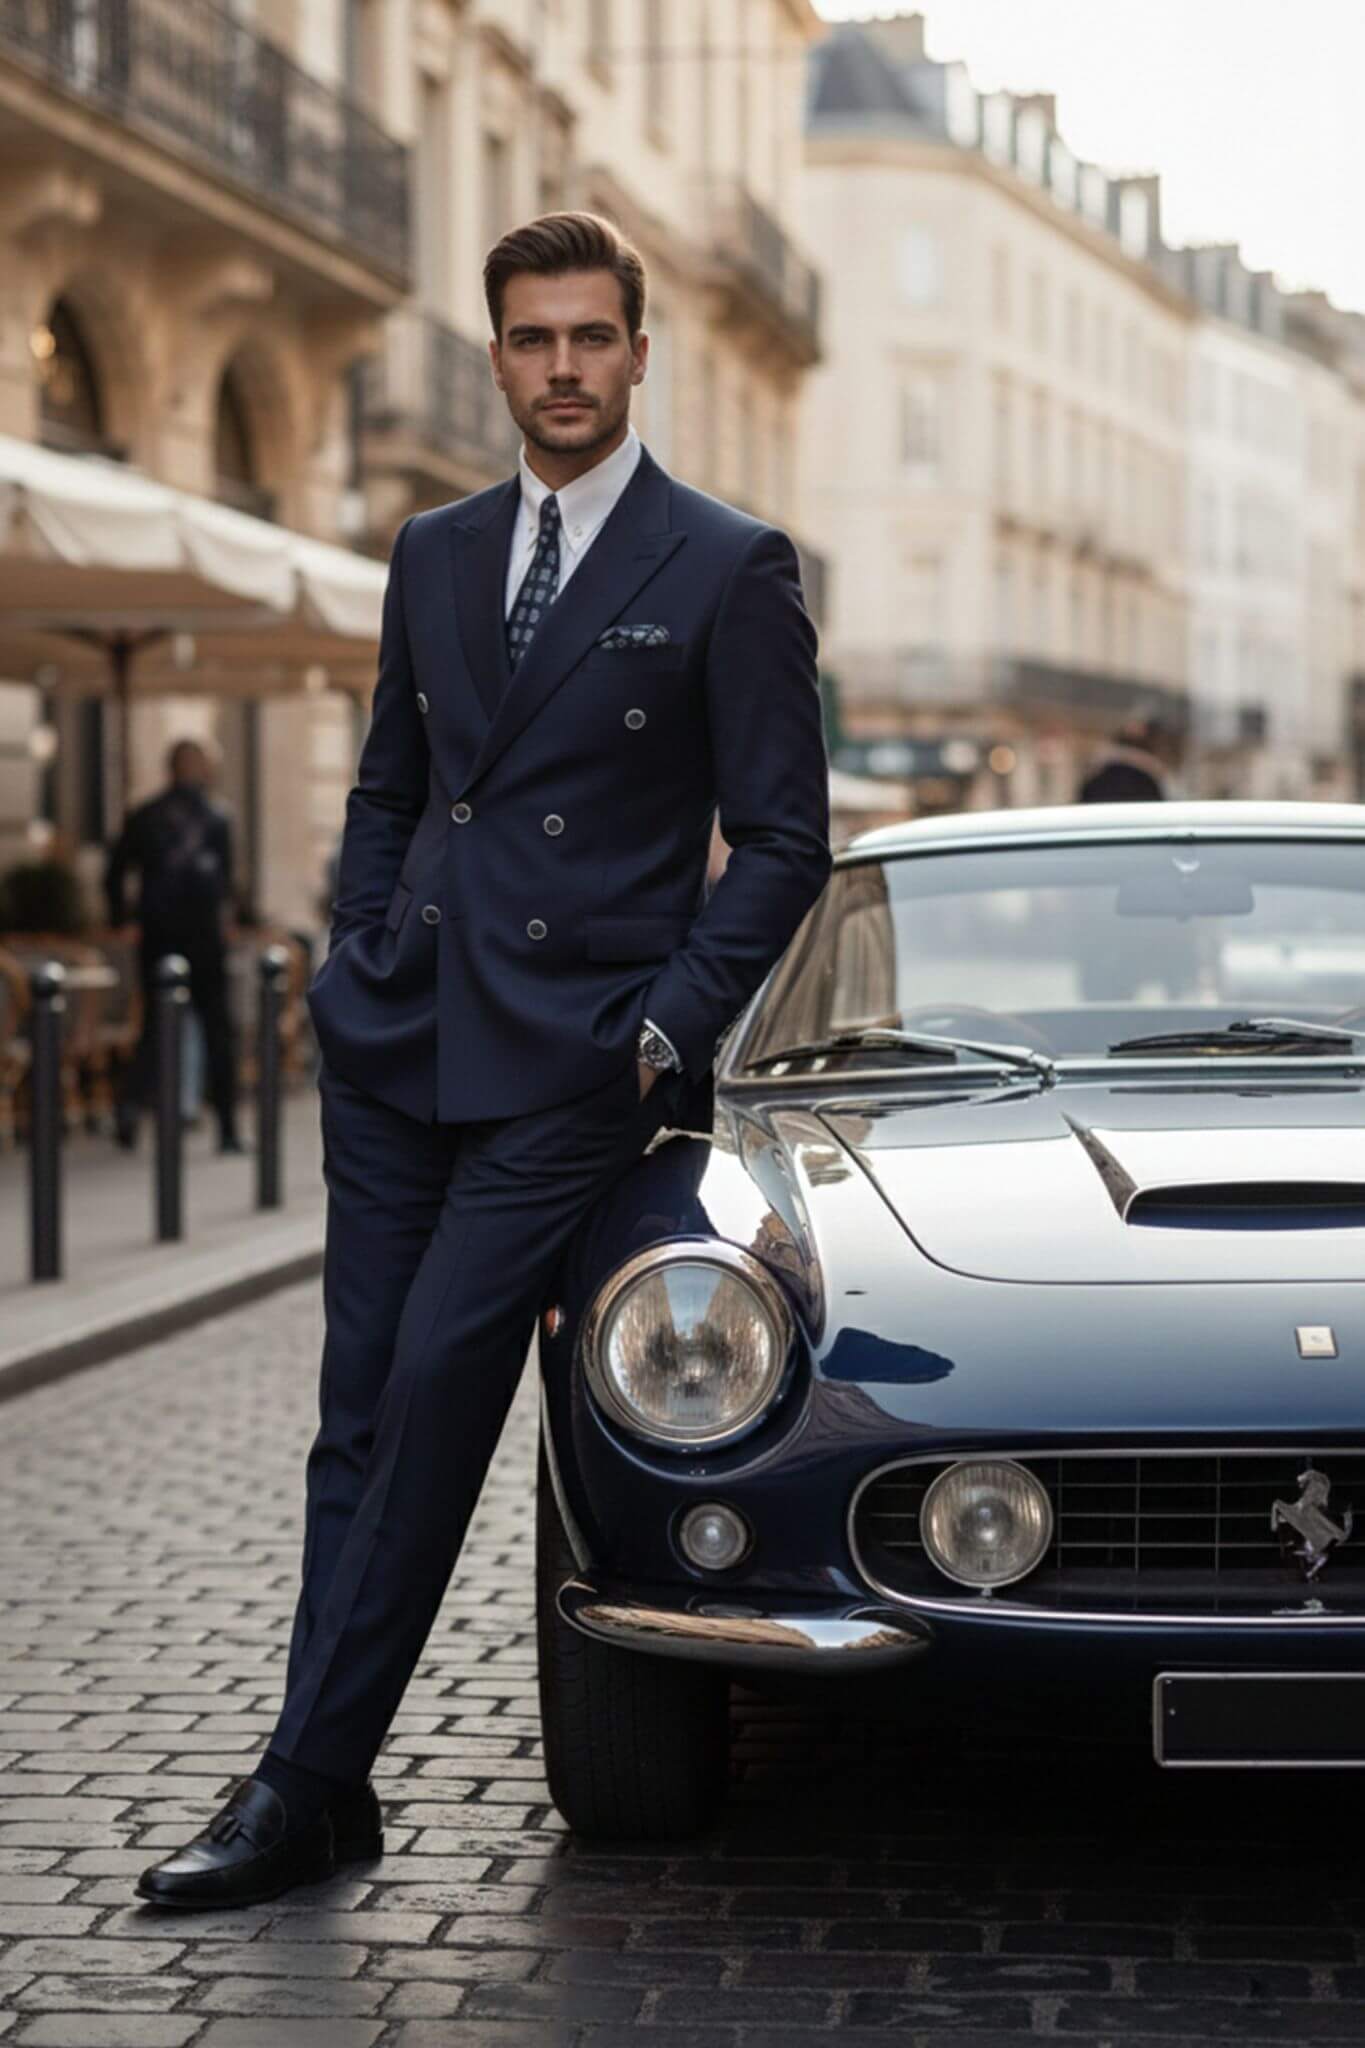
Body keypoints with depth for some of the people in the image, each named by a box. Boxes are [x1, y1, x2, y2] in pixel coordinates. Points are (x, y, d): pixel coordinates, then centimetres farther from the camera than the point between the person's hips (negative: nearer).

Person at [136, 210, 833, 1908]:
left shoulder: (731, 571, -2)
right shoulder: (433, 555, 13)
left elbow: (783, 842, -2)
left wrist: (668, 1026, -10)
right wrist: (358, 966, 9)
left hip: (573, 1058, -5)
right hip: (396, 1043, 5)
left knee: (433, 1398, -9)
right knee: (360, 1413, 5)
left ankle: (309, 1781, -2)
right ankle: (319, 1795, 11)